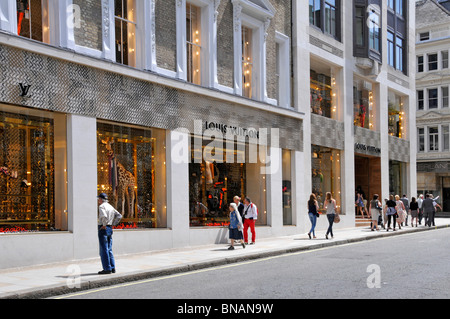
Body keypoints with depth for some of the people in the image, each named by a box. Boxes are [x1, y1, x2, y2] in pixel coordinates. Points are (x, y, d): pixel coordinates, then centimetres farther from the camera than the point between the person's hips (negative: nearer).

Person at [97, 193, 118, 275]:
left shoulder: (102, 206, -11)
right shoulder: (110, 206, 15)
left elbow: (104, 216, -29)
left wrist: (104, 225, -16)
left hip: (103, 229, -8)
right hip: (110, 229, 8)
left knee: (104, 250, -4)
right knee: (109, 249, 13)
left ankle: (107, 269, -4)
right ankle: (112, 267, 13)